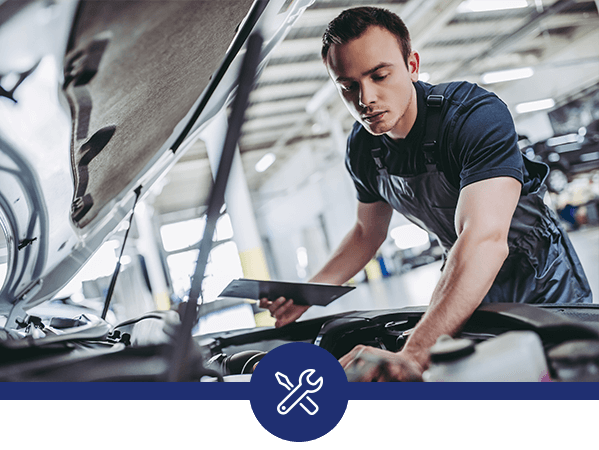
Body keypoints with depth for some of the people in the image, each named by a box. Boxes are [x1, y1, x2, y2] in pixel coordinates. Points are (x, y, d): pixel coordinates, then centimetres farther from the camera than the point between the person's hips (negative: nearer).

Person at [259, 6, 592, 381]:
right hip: (469, 288, 5)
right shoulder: (363, 148, -10)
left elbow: (485, 238, -48)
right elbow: (368, 232, 7)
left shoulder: (477, 115, -33)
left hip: (543, 283, -4)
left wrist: (413, 355, -60)